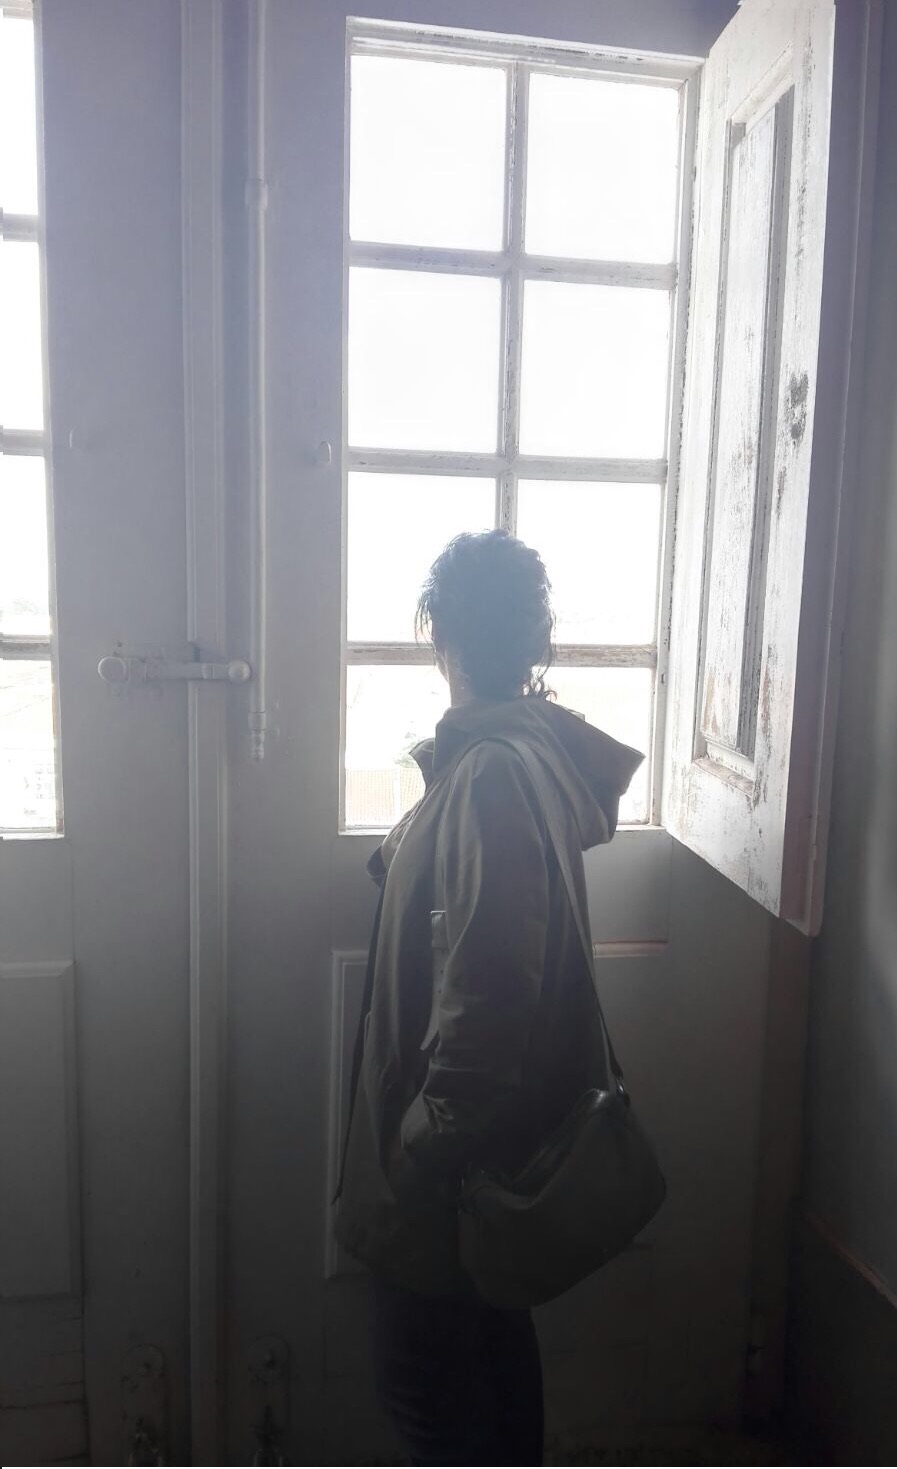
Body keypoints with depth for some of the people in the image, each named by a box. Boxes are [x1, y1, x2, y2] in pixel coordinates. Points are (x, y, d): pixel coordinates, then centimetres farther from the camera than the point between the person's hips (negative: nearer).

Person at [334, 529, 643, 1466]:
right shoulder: (526, 750, 3)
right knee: (494, 1346, 26)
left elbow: (486, 989, -30)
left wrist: (427, 1144, -21)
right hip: (508, 1126, 9)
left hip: (458, 1143, -9)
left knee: (423, 1377, 11)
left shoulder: (491, 774, -27)